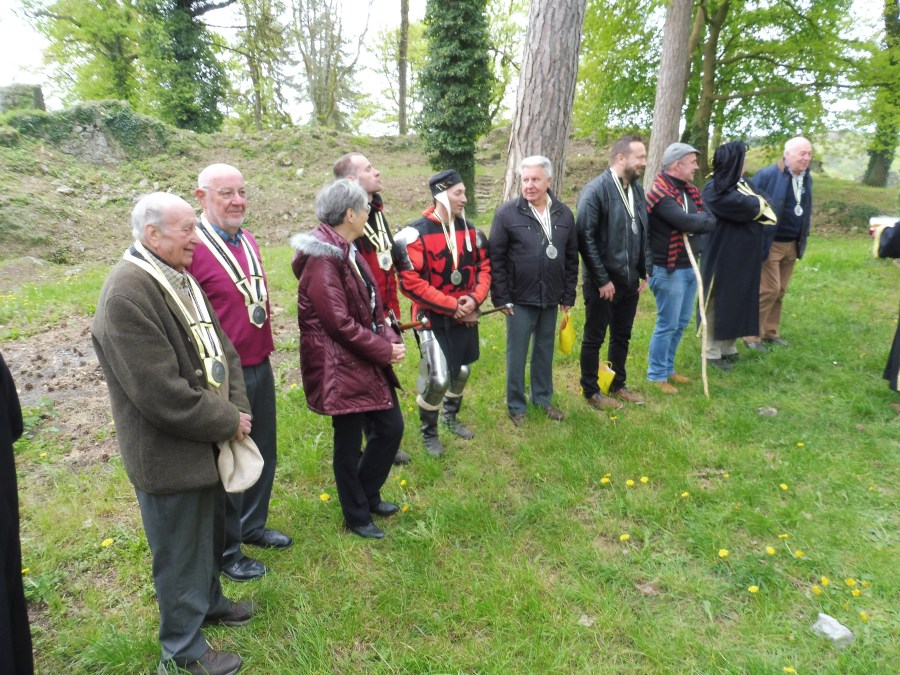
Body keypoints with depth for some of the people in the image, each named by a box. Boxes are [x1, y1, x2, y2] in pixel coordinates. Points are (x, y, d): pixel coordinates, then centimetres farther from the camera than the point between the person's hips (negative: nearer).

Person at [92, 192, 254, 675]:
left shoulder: (180, 278, 4)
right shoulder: (126, 294, -24)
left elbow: (220, 348, 7)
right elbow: (160, 392, -27)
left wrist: (237, 409, -6)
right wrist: (227, 421, -17)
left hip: (208, 440, 8)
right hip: (168, 453, -8)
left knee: (211, 532, 25)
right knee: (180, 549, 11)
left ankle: (208, 601, 50)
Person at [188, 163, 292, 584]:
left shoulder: (248, 242, 7)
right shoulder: (192, 248, -18)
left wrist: (266, 346, 15)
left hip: (260, 367, 8)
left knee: (263, 454, 20)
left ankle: (253, 526, 42)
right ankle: (226, 551, 30)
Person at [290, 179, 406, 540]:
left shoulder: (347, 251, 12)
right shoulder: (322, 258, -19)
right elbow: (339, 322, -23)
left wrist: (390, 338, -4)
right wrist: (384, 349, -15)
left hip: (369, 361, 10)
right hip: (341, 366, -9)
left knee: (391, 426, 15)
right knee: (349, 442, 7)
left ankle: (368, 495, 37)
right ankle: (357, 516, 28)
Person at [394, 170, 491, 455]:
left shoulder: (469, 229, 3)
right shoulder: (415, 234, -17)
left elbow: (484, 266, 8)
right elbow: (411, 283, -20)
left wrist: (475, 298, -12)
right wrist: (452, 306, -19)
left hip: (467, 316, 6)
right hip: (434, 319, -6)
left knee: (462, 371, 18)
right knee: (438, 379, -10)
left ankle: (451, 417, 45)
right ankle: (429, 433, 17)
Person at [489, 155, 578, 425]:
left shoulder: (564, 214, 2)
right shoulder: (507, 213, -10)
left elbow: (572, 258, 8)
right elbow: (496, 258, -9)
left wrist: (568, 295, 7)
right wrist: (501, 298, -11)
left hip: (550, 298, 4)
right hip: (520, 299, -4)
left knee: (545, 350, 17)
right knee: (517, 353, 8)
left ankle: (543, 397, 35)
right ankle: (516, 405, 23)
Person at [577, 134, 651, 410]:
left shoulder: (637, 189, 6)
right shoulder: (595, 190, -15)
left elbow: (643, 233, 12)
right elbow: (585, 238, -18)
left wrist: (645, 271, 7)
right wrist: (602, 280, -17)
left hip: (630, 281, 7)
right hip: (603, 282, -7)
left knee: (622, 337, 19)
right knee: (594, 339, 8)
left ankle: (617, 385, 35)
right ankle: (591, 391, 24)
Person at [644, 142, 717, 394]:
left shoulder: (689, 190, 11)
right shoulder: (660, 193, -17)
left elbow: (711, 221, 4)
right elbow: (687, 222, -27)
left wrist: (694, 223, -15)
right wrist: (701, 218, -7)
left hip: (690, 266, 9)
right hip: (669, 270, -9)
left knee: (681, 323, 16)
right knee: (667, 325, -1)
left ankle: (668, 368, 30)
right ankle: (656, 375, 13)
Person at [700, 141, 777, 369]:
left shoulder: (741, 184, 13)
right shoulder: (714, 189, -15)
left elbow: (757, 206, 8)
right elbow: (749, 207, -20)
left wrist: (754, 203, -9)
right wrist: (757, 203, -3)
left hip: (743, 256, 8)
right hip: (722, 256, -8)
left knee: (738, 301, 13)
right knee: (719, 303, 0)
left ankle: (729, 349, 23)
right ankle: (712, 353, 9)